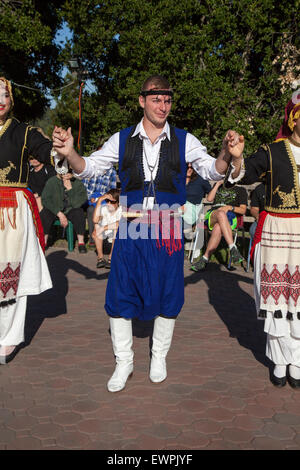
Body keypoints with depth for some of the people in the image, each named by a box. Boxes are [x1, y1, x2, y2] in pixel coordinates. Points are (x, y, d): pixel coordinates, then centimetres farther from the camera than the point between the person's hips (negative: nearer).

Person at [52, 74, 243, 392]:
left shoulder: (184, 141, 1)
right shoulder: (122, 140, 4)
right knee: (120, 295, 4)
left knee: (167, 295, 9)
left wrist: (226, 154, -28)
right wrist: (69, 153, -18)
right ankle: (123, 364, 23)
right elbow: (88, 168, 3)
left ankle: (159, 358, 32)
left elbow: (212, 171, -6)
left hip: (167, 229, 0)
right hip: (131, 228, 1)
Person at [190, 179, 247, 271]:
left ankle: (205, 259, -45)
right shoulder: (218, 187, 33)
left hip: (230, 217, -1)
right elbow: (209, 199, 14)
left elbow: (243, 210, 11)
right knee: (221, 214, -40)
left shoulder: (241, 190, 23)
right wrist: (218, 184, 12)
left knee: (218, 228, -40)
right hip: (212, 215, 1)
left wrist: (230, 207, -6)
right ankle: (233, 248, -50)